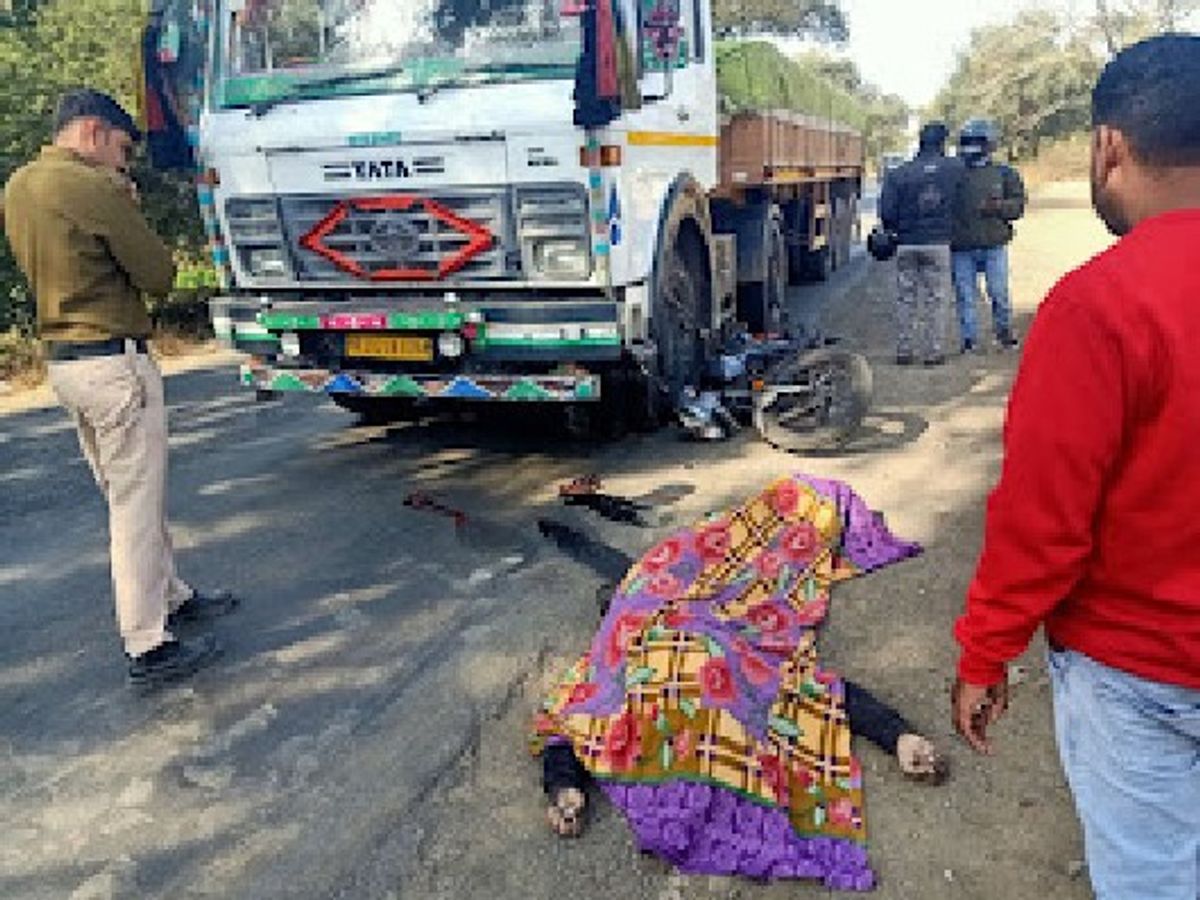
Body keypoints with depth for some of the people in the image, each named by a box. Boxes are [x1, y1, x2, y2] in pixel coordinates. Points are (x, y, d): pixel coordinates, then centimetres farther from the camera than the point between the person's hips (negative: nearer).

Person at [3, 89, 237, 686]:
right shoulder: (92, 188, -15)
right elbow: (159, 275, -11)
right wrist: (124, 204, 5)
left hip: (63, 360, 9)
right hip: (114, 362, -9)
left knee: (128, 497, 18)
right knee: (136, 506, -3)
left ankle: (172, 598, 33)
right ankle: (147, 648, 4)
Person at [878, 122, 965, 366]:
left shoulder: (898, 174, 0)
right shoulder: (955, 169, -1)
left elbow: (886, 212, -4)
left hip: (906, 245, 2)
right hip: (938, 244, -1)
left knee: (906, 299, 9)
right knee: (936, 299, 5)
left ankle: (904, 351, 11)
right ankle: (933, 352, 6)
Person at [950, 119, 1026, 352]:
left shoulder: (1004, 174, 8)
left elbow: (1018, 204, 5)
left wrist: (999, 206, -15)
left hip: (994, 245, 0)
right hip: (962, 247, 1)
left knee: (999, 291, 1)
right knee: (965, 294, 3)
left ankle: (1004, 330, 20)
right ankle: (969, 337, 12)